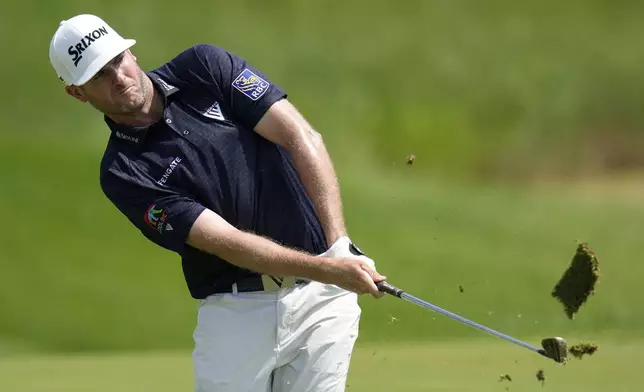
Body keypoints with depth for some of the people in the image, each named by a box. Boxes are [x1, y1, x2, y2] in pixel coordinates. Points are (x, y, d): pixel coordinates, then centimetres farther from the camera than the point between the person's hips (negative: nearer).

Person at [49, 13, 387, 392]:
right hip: (235, 311, -1)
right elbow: (227, 242, -14)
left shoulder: (204, 67, 1)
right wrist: (330, 268, -24)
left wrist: (339, 245, -14)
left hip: (320, 295, 1)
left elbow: (303, 137, -3)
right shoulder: (123, 173, -5)